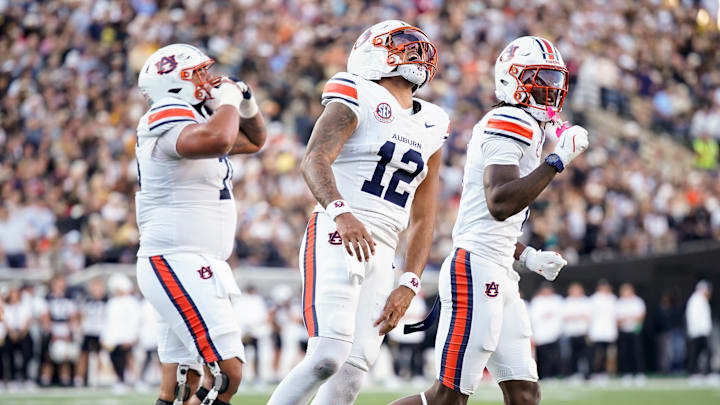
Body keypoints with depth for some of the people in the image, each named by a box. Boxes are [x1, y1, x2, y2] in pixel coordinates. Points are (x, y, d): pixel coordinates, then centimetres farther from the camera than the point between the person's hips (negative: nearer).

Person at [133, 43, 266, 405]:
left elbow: (253, 141, 32)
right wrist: (227, 101, -16)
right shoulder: (168, 118, -13)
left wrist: (246, 103, 13)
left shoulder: (195, 119, 18)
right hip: (177, 263, -10)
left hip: (188, 267, 10)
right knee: (227, 374, -16)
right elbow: (218, 140, -35)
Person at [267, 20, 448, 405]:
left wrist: (407, 286, 8)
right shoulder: (358, 101, -1)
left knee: (354, 369, -3)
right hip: (336, 240, -7)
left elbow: (422, 221, 20)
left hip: (381, 256, 7)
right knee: (328, 356, -20)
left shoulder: (430, 130, 19)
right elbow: (314, 161, -18)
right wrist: (341, 213, -36)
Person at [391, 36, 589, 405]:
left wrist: (528, 257, 18)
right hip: (474, 270, -10)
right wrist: (557, 160, -20)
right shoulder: (509, 125, -10)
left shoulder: (527, 131, 21)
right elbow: (499, 204, -25)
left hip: (499, 276, 10)